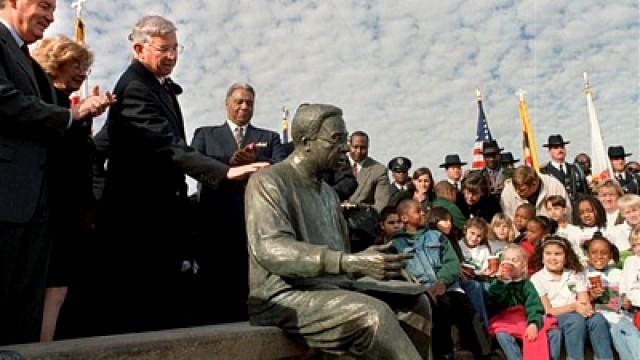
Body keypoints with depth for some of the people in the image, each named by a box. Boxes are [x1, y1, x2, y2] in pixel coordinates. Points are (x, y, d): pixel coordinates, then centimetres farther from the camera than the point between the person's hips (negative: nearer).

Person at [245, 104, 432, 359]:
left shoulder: (327, 191, 18)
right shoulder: (269, 181, -8)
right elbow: (270, 249, -23)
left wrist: (365, 265, -4)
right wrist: (350, 263, -30)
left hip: (332, 287, 8)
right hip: (284, 297, -8)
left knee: (415, 302, 1)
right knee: (373, 314, -29)